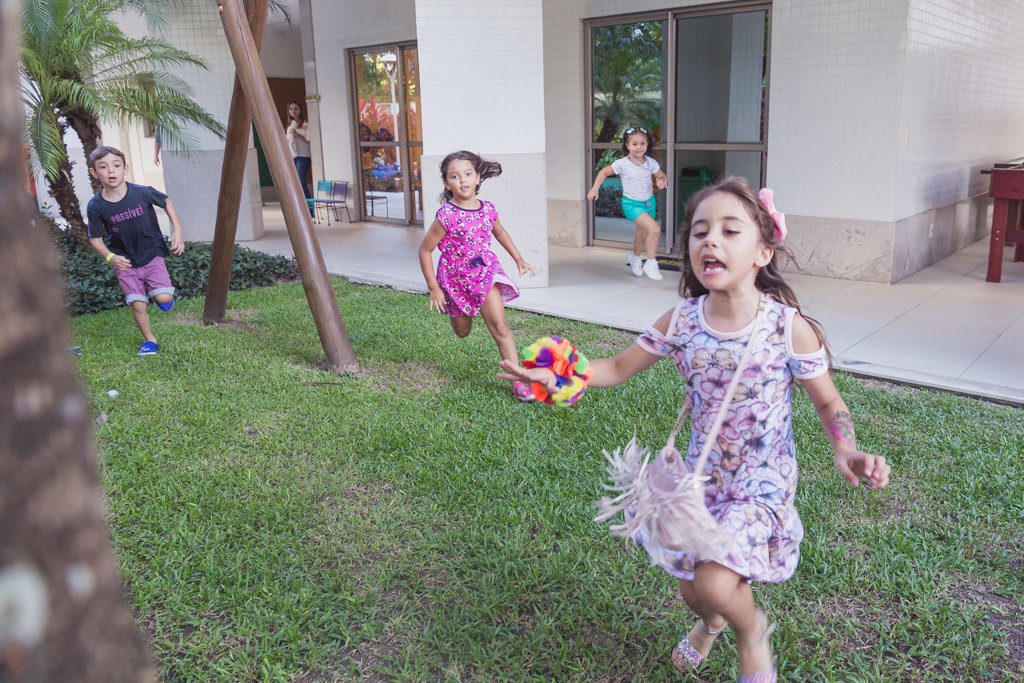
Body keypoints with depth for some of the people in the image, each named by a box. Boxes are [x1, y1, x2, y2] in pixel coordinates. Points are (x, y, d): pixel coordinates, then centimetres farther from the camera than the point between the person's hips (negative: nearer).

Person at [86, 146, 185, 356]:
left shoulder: (142, 192, -17)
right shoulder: (95, 206, -14)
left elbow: (166, 201, 4)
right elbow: (95, 238, -2)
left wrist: (177, 230, -3)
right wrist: (110, 257, -20)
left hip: (151, 254, -1)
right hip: (125, 262, 1)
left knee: (164, 300, -13)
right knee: (137, 305, 0)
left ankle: (154, 289, 24)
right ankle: (149, 339, 24)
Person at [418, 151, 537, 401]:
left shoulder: (488, 210, -7)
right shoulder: (446, 217, -21)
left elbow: (500, 233, 16)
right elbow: (425, 251, -13)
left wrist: (519, 260, 15)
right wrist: (433, 288, -14)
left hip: (485, 271, 2)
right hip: (455, 278, -2)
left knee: (499, 326, -10)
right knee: (462, 332, 16)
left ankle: (518, 380, -6)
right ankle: (456, 313, 55)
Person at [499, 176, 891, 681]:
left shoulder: (789, 328, -18)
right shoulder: (680, 321, -10)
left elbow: (828, 401, -5)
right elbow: (619, 368, 0)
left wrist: (846, 451, -24)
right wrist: (555, 375, -15)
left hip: (762, 482, -3)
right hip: (702, 474, 4)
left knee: (715, 582, -22)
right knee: (691, 589, 15)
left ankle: (751, 629, 17)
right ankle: (711, 621, 55)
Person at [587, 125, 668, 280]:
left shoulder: (651, 163, -6)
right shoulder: (622, 164, -15)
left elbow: (663, 177, 6)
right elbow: (604, 172, -1)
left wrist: (662, 182, -18)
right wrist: (594, 189, -9)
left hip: (649, 202, 5)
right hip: (632, 204, -5)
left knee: (642, 235, 23)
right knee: (654, 229, -24)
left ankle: (634, 257, 54)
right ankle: (651, 263, -9)